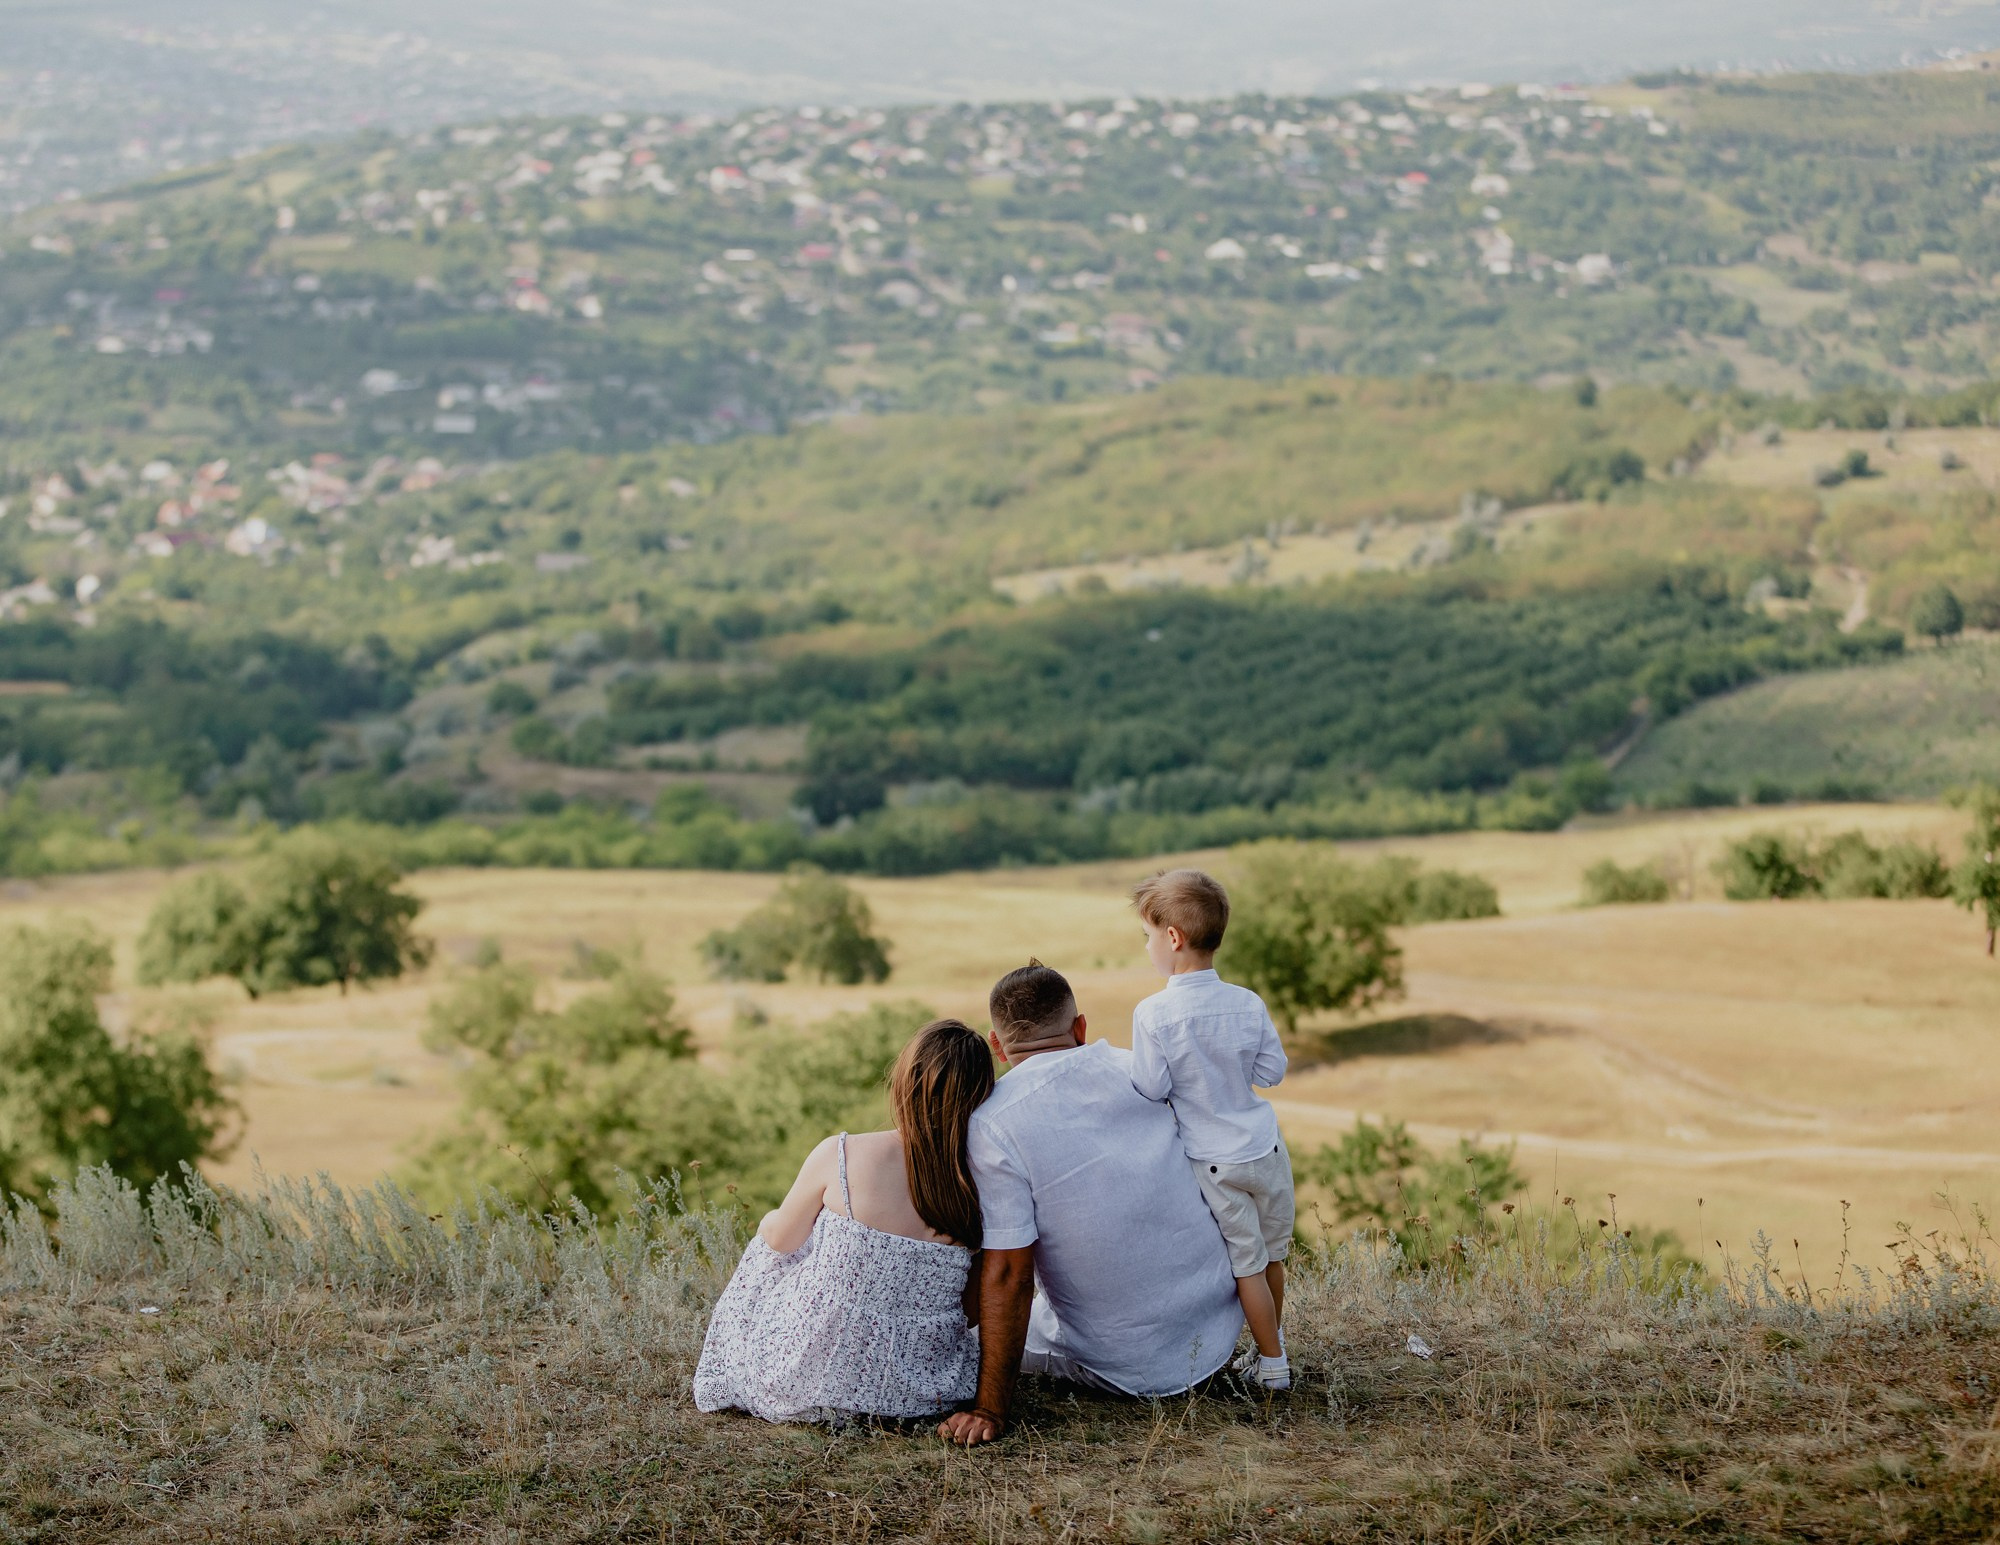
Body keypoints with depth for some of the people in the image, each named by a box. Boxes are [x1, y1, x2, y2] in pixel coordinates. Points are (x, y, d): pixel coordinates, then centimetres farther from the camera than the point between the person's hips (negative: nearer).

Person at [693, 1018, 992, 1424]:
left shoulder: (841, 1155, -18)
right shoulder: (982, 1186, -12)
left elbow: (782, 1239, -1)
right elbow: (971, 1310, -2)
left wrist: (769, 1221, 24)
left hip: (806, 1383, -3)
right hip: (915, 1390, 3)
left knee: (766, 1249, 29)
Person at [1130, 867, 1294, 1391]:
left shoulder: (1153, 1014, -19)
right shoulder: (1249, 1004, -6)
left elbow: (1150, 1090, -15)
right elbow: (1273, 1070, 3)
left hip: (1215, 1163, -4)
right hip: (1266, 1149, 4)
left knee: (1247, 1263, 8)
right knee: (1271, 1254, 20)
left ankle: (1273, 1364, 16)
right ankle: (1274, 1342, 38)